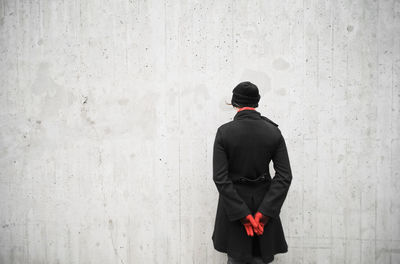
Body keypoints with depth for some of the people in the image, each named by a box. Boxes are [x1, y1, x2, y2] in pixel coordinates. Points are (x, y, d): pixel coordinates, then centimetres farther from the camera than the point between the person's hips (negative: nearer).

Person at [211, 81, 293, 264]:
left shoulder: (224, 132, -11)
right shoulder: (273, 132, -6)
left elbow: (220, 178, -16)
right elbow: (285, 176, -9)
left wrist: (243, 214, -12)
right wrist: (263, 213, -9)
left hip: (232, 200, -1)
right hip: (264, 202, 2)